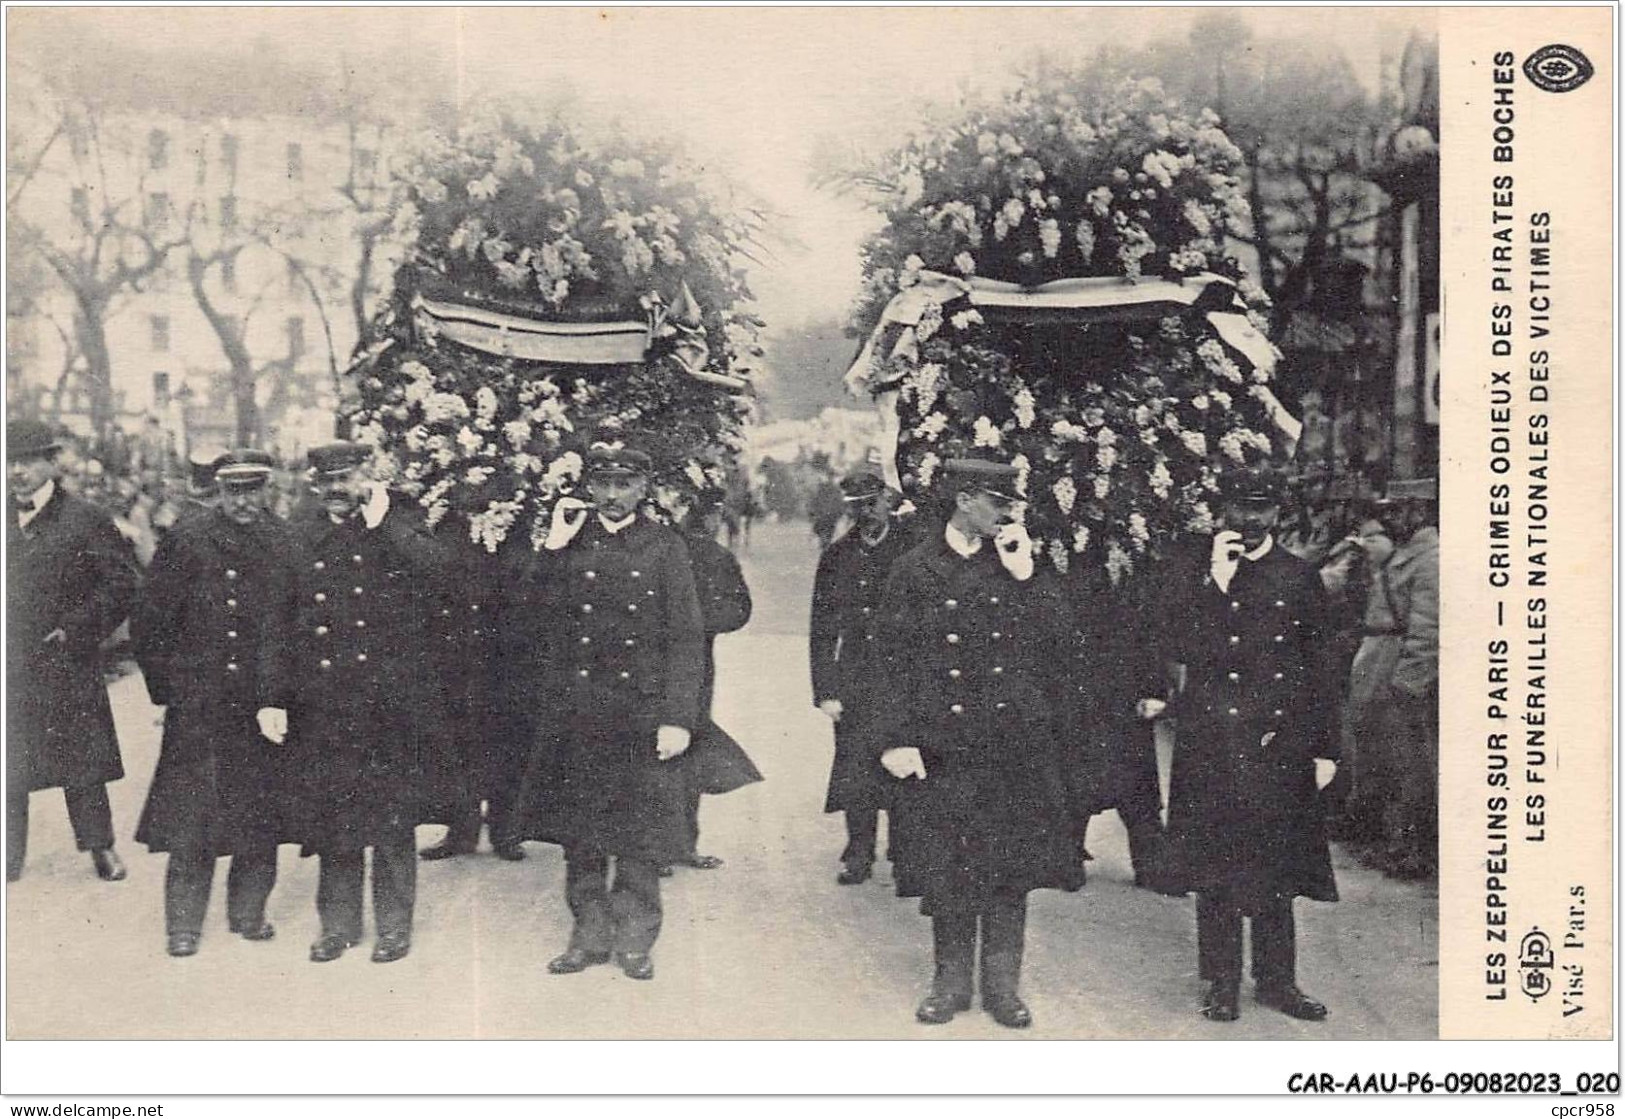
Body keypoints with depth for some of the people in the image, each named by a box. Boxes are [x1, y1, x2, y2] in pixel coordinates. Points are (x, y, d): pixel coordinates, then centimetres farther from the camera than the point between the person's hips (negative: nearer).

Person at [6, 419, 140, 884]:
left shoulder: (84, 519, -3)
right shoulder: (7, 520, 9)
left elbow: (123, 581, -5)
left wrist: (78, 628, -11)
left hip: (64, 663, -4)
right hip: (10, 668, 4)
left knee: (81, 760, 4)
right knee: (8, 768, 6)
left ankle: (100, 845, 17)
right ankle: (9, 860, 14)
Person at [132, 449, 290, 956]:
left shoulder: (286, 545, 3)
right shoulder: (185, 541, -1)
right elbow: (148, 622, 2)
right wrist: (165, 685, 0)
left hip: (264, 702, 2)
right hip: (197, 706, -2)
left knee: (260, 819, 7)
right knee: (191, 818, 0)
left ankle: (248, 913, 22)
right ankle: (184, 925, 10)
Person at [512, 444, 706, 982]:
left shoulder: (665, 546, 2)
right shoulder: (567, 544, 8)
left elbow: (686, 638, -2)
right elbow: (530, 616, -1)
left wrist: (679, 719, -9)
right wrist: (554, 548, -10)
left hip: (641, 715, -2)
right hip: (574, 711, 2)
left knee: (640, 835, 1)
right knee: (579, 833, 8)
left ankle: (634, 940, 16)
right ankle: (591, 935, 22)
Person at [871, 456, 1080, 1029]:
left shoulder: (1016, 564, 8)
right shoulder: (914, 571, 1)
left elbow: (1058, 634, -2)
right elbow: (897, 663, -1)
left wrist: (1023, 573, -9)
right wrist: (897, 739, -9)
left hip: (1013, 742, 2)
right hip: (941, 744, -2)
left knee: (1010, 864, 5)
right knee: (945, 866, 4)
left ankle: (1003, 984, 17)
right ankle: (951, 981, 19)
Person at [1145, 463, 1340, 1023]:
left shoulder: (1300, 579, 7)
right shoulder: (1197, 573, 3)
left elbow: (1319, 669, 9)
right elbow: (1177, 649, -10)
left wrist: (1325, 749, 6)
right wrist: (1217, 581, -14)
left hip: (1281, 744, 1)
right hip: (1212, 743, -1)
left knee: (1277, 867, 8)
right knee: (1217, 867, 4)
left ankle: (1277, 979, 20)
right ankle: (1222, 981, 15)